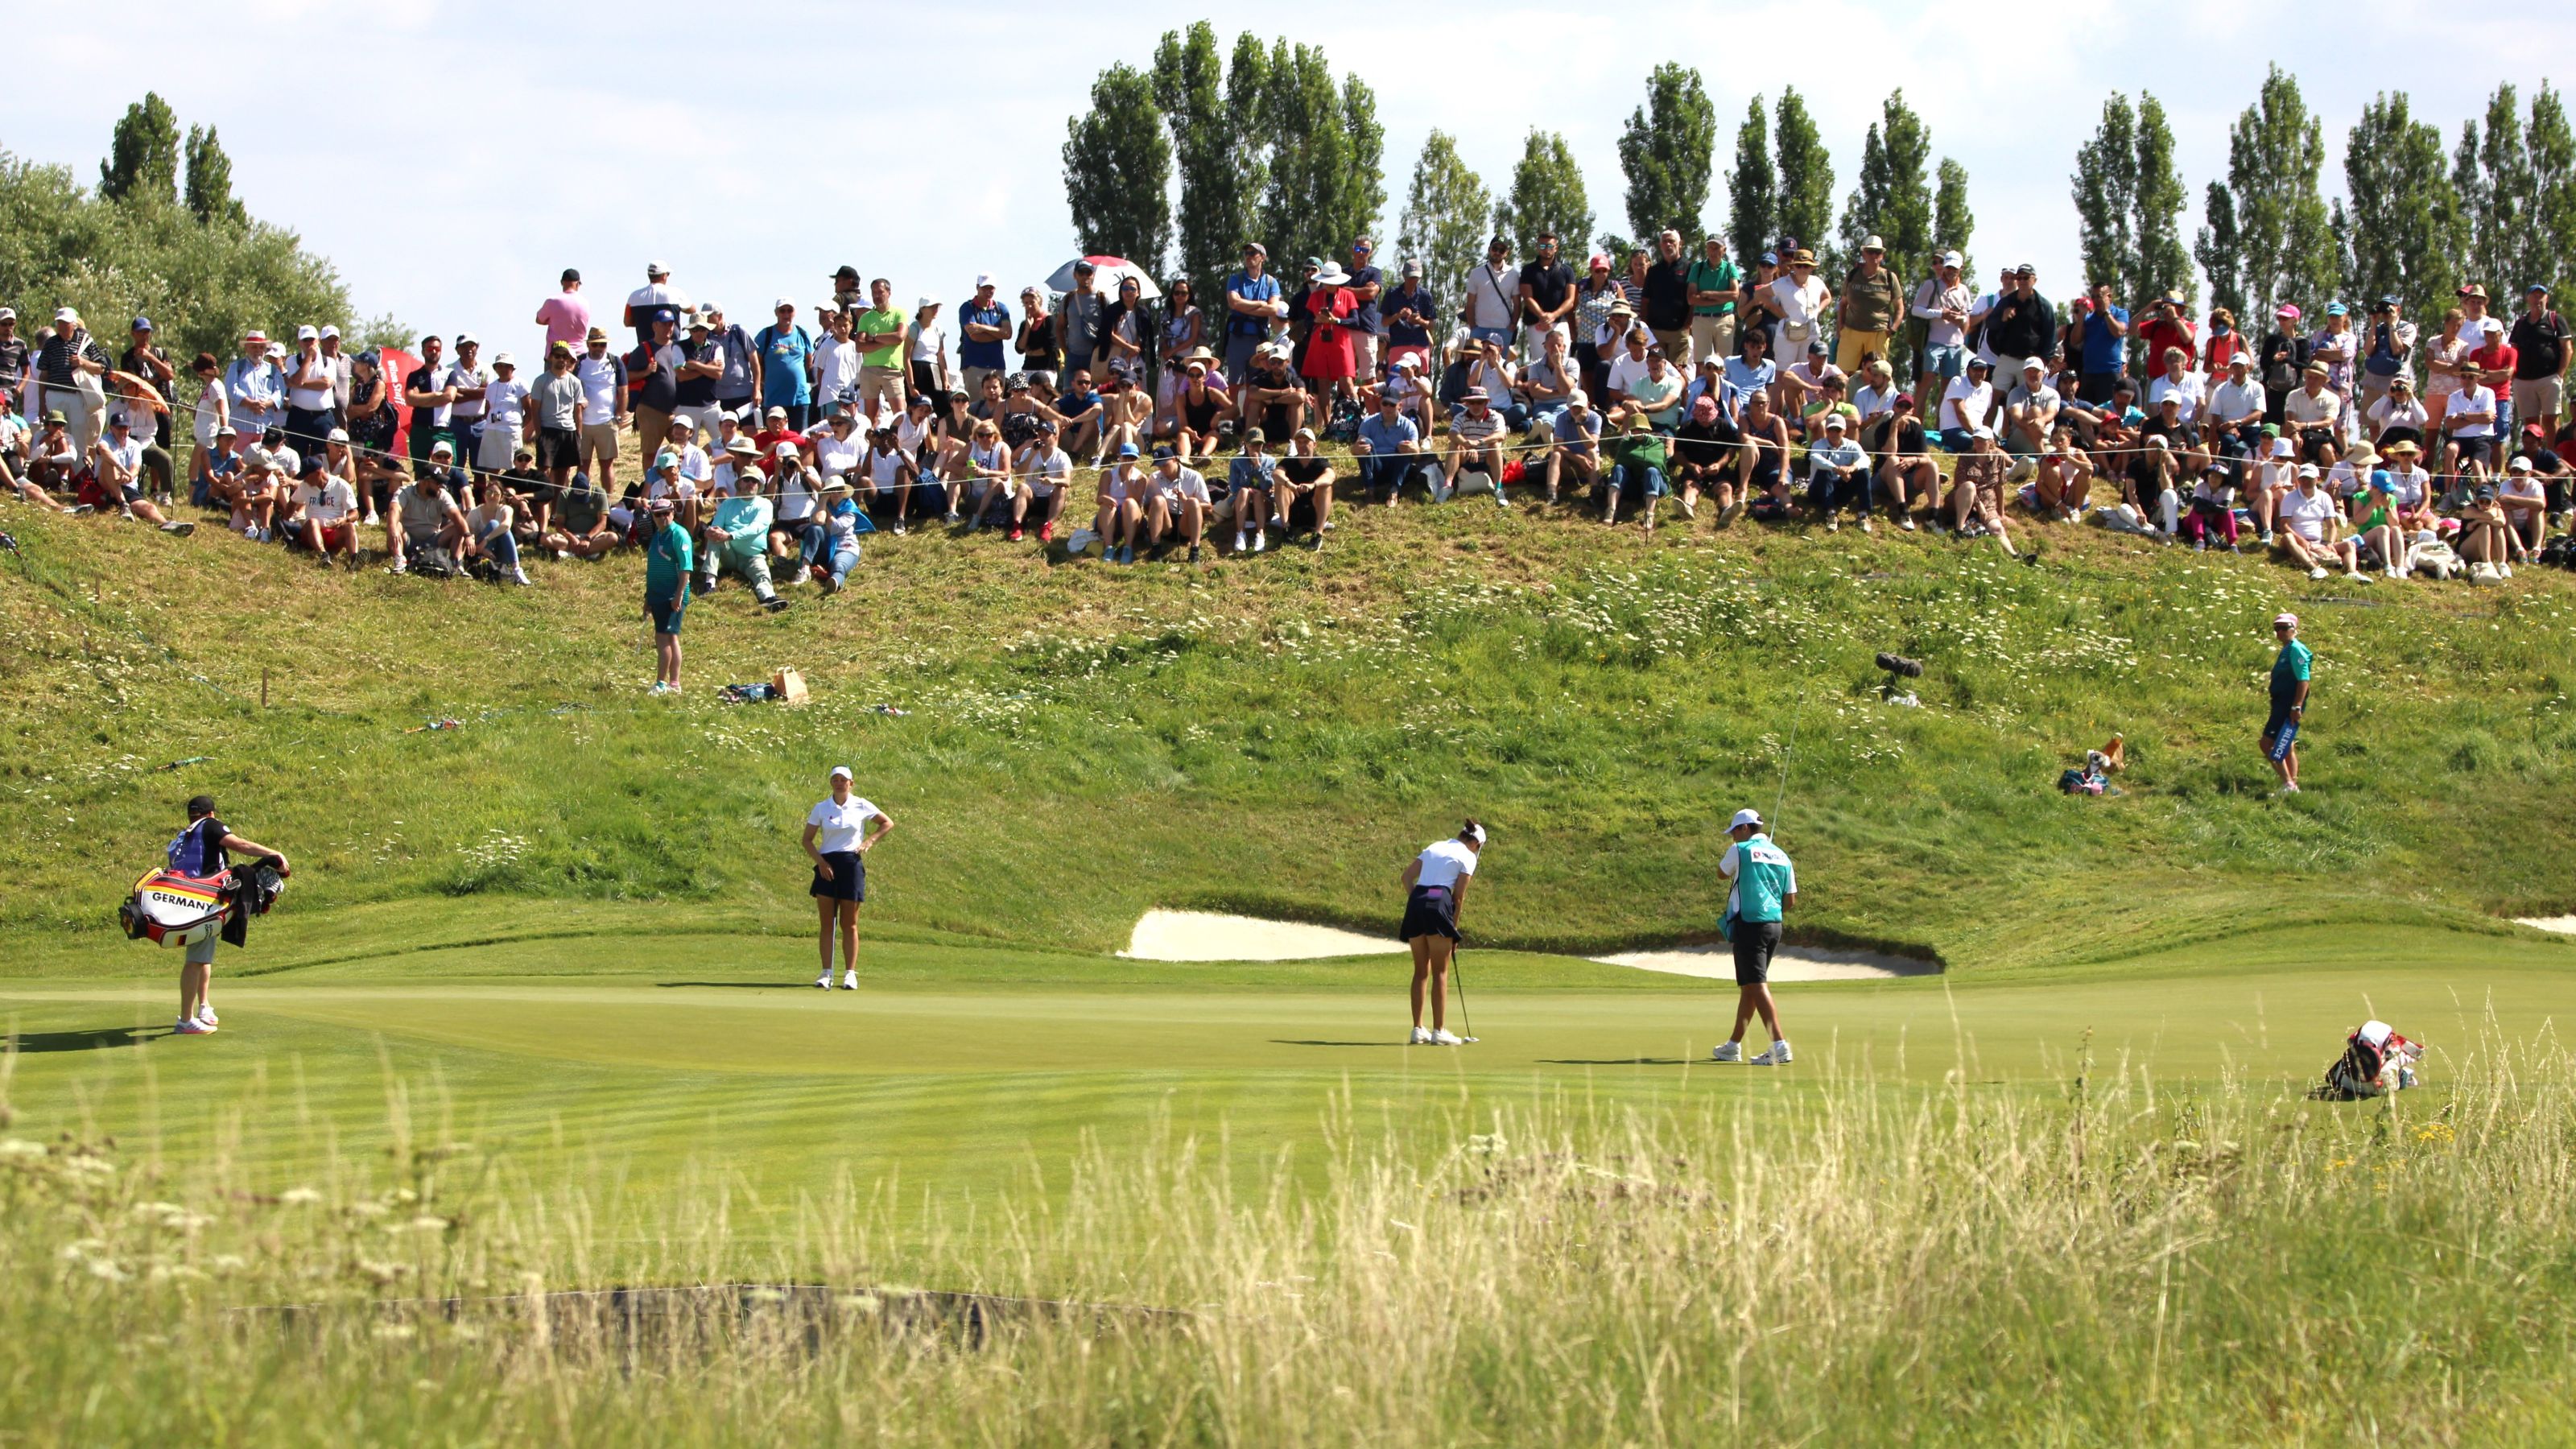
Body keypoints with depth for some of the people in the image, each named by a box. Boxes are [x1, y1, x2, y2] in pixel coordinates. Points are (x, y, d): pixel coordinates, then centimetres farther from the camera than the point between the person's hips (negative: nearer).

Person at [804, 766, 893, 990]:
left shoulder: (861, 807, 2)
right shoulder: (820, 809, 4)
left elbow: (888, 823, 12)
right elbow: (808, 840, 6)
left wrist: (869, 841, -2)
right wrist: (820, 861, -9)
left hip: (852, 864, -1)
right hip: (827, 866, 1)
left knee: (849, 924, 1)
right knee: (827, 923, 0)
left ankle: (850, 973, 3)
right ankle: (826, 973, 1)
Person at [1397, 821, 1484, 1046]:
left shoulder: (1434, 847, 22)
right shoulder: (1468, 857, 4)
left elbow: (1407, 876, 14)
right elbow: (1459, 896, -1)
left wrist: (1416, 904, 10)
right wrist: (1454, 928, 4)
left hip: (1416, 902, 6)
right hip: (1439, 903, -6)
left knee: (1421, 971, 12)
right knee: (1441, 973, 0)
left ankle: (1418, 1030, 12)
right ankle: (1439, 1031, -1)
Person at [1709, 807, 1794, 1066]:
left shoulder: (1741, 850, -5)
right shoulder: (1781, 856, 12)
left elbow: (1721, 872, 15)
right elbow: (1791, 901, 12)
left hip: (1749, 925, -7)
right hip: (1774, 926, 7)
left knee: (1757, 986, -11)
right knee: (1749, 986, 18)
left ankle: (1780, 1046, -24)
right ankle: (1734, 1046, 27)